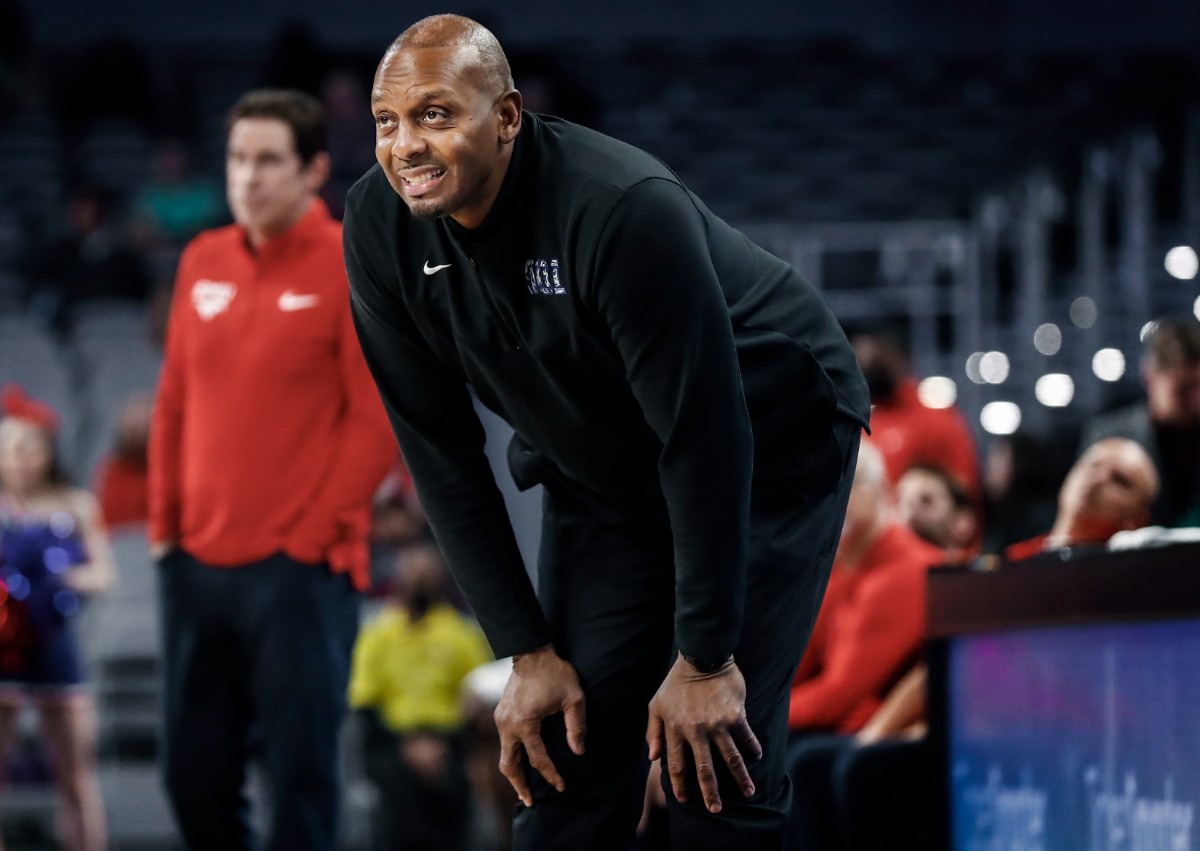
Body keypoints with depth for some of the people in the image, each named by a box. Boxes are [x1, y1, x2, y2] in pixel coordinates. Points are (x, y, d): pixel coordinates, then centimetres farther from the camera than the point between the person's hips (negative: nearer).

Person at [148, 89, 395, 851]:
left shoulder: (353, 267, -6)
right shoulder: (204, 262, 12)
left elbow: (378, 420, -8)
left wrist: (313, 538, -10)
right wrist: (164, 524, 10)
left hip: (301, 568, -6)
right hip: (197, 561, 6)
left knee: (300, 773, -5)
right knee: (195, 774, 9)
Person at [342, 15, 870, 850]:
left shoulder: (624, 209, -35)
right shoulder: (381, 227, -17)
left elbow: (704, 435, -29)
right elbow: (441, 450, -9)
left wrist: (705, 660, -23)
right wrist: (527, 651, -10)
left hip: (771, 445, -5)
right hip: (599, 467, 5)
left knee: (717, 764, -13)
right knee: (563, 756, -1)